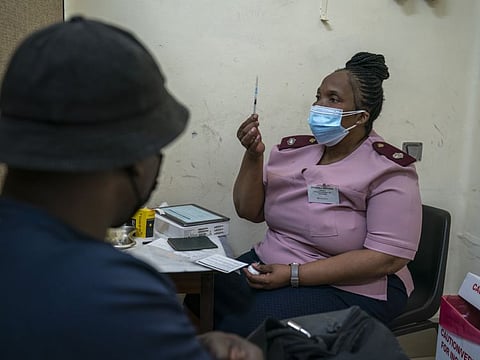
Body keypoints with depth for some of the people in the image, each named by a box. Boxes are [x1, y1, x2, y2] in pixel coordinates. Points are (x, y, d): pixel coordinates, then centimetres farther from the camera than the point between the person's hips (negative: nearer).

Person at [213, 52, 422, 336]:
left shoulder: (388, 169, -11)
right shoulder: (292, 149, 5)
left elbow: (387, 257, -18)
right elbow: (250, 212, 8)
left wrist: (294, 275, -22)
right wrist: (253, 155, -10)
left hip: (352, 287, -5)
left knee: (244, 324, -25)